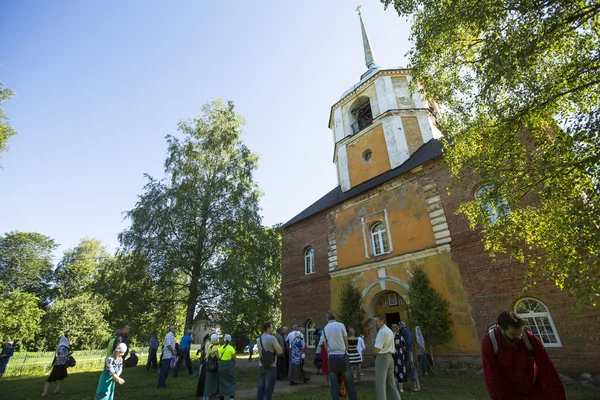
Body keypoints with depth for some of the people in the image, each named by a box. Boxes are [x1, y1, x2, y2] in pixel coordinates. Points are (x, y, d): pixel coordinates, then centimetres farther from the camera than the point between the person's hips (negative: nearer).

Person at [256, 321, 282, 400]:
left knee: (260, 388, 13)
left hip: (261, 366, 7)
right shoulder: (272, 338, -17)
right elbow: (280, 351, -18)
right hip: (271, 367, -7)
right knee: (268, 390, 2)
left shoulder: (259, 339, 8)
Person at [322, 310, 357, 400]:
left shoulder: (325, 329, 7)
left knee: (334, 383, 8)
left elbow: (325, 345, 9)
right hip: (342, 355, -2)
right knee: (349, 382, 7)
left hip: (331, 356, 2)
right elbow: (346, 341, 4)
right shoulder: (341, 325, -2)